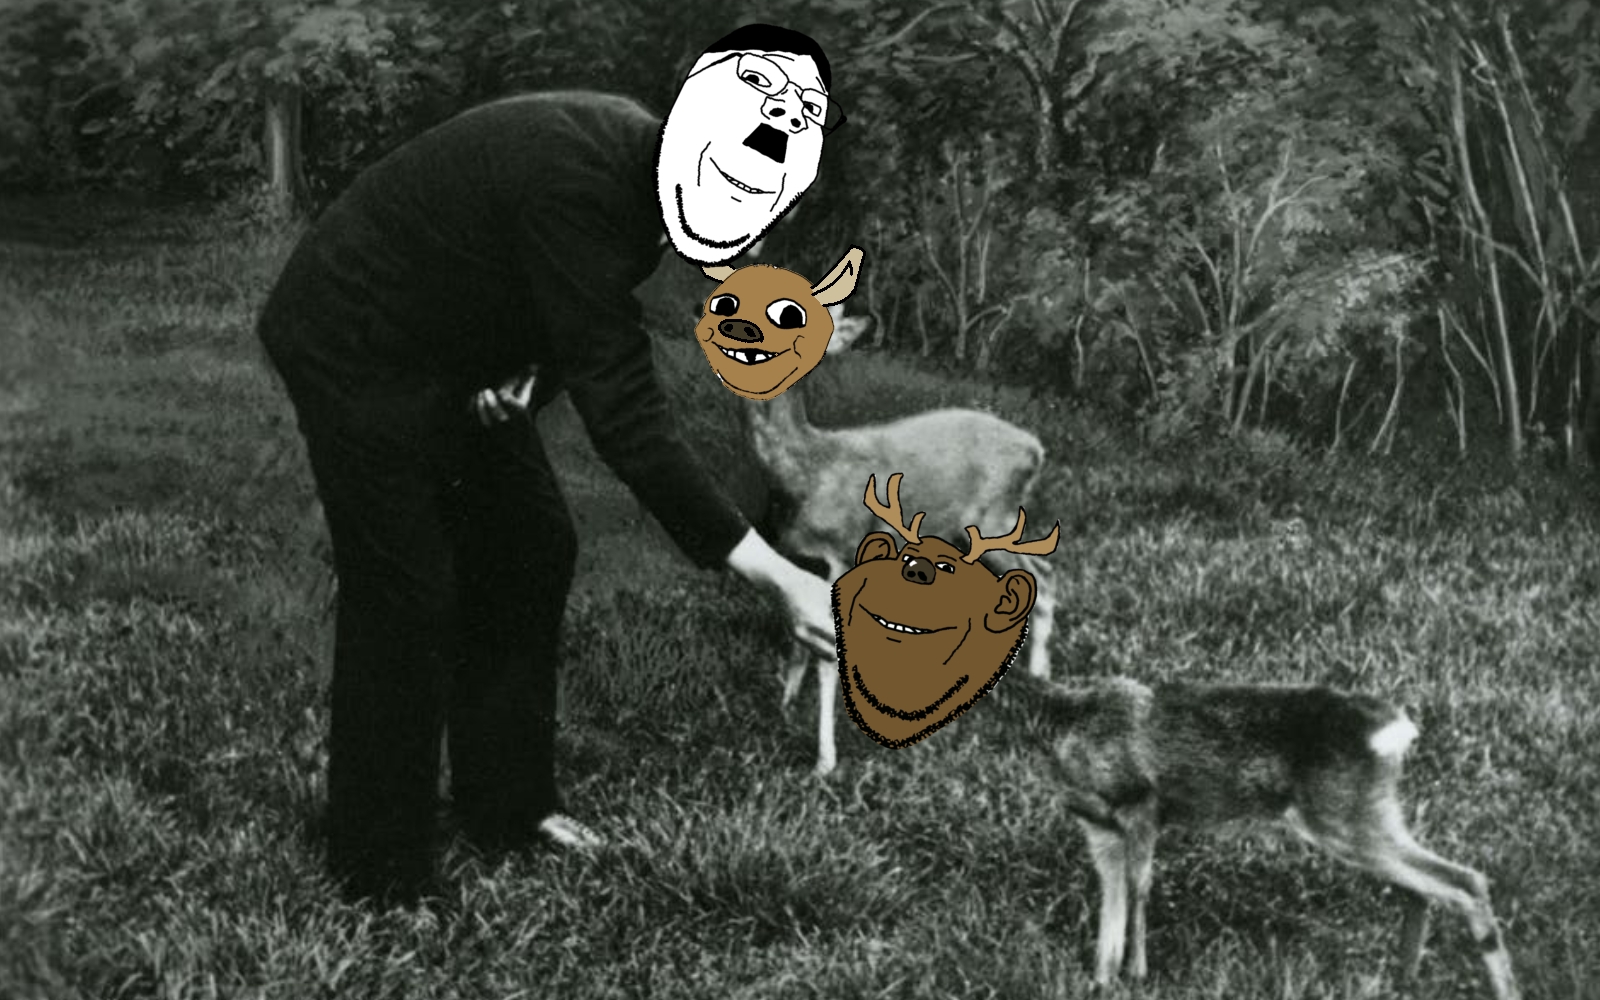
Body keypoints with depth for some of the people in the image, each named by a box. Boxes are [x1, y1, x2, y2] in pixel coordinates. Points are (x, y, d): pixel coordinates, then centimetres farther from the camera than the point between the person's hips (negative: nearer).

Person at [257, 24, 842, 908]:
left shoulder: (637, 154, -8)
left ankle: (505, 804, 24)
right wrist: (783, 579, -38)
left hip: (449, 349, 9)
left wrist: (532, 368, -11)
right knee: (404, 599, -7)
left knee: (529, 547, 10)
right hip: (356, 349, -9)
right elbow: (624, 413, -37)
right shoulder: (580, 186, -36)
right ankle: (380, 878, 7)